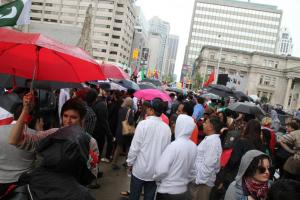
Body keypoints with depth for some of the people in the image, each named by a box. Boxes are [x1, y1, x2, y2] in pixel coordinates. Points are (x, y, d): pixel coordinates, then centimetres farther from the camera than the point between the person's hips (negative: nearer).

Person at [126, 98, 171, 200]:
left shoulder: (143, 124, -16)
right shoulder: (167, 128, -5)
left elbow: (135, 147, -14)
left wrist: (130, 162, 1)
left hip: (140, 169, -3)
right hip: (156, 171, 4)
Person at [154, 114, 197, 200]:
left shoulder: (174, 145, -23)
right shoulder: (194, 147, -4)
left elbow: (161, 169, -23)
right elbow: (193, 171, 7)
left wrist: (156, 179, -4)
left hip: (167, 191, -5)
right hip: (183, 190, 6)